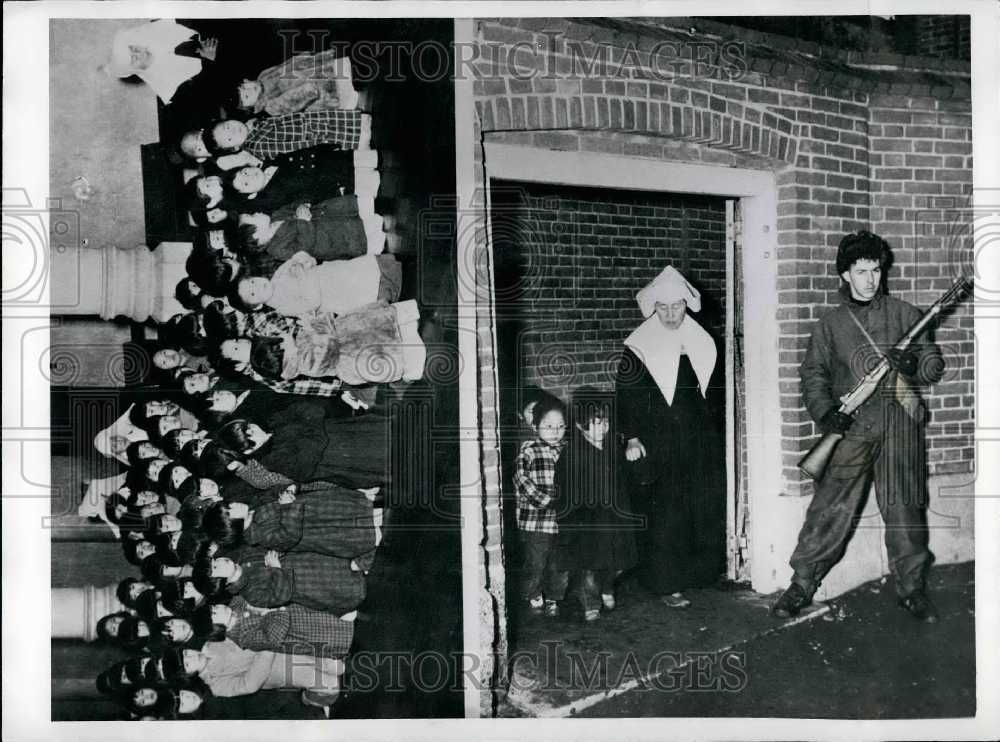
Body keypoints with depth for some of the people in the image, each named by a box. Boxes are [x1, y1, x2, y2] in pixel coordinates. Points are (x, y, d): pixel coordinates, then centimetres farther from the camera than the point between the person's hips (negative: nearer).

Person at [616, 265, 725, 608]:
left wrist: (716, 432, 14)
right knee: (663, 515, -5)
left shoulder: (703, 344, 11)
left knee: (706, 511, 6)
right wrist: (631, 438, -13)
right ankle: (667, 584, 3)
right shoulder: (638, 348, -3)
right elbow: (626, 396, -5)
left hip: (701, 443, 5)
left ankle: (699, 572, 21)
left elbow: (716, 392, 18)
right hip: (657, 445, -4)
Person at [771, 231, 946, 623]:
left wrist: (914, 363, -15)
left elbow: (934, 365, 9)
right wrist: (824, 411, -10)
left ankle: (911, 588, 17)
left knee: (904, 509, 4)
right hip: (851, 428, -1)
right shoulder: (830, 324, 9)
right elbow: (812, 373, 8)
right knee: (829, 509, -3)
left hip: (899, 425, 1)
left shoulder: (904, 314, 9)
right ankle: (802, 584, 7)